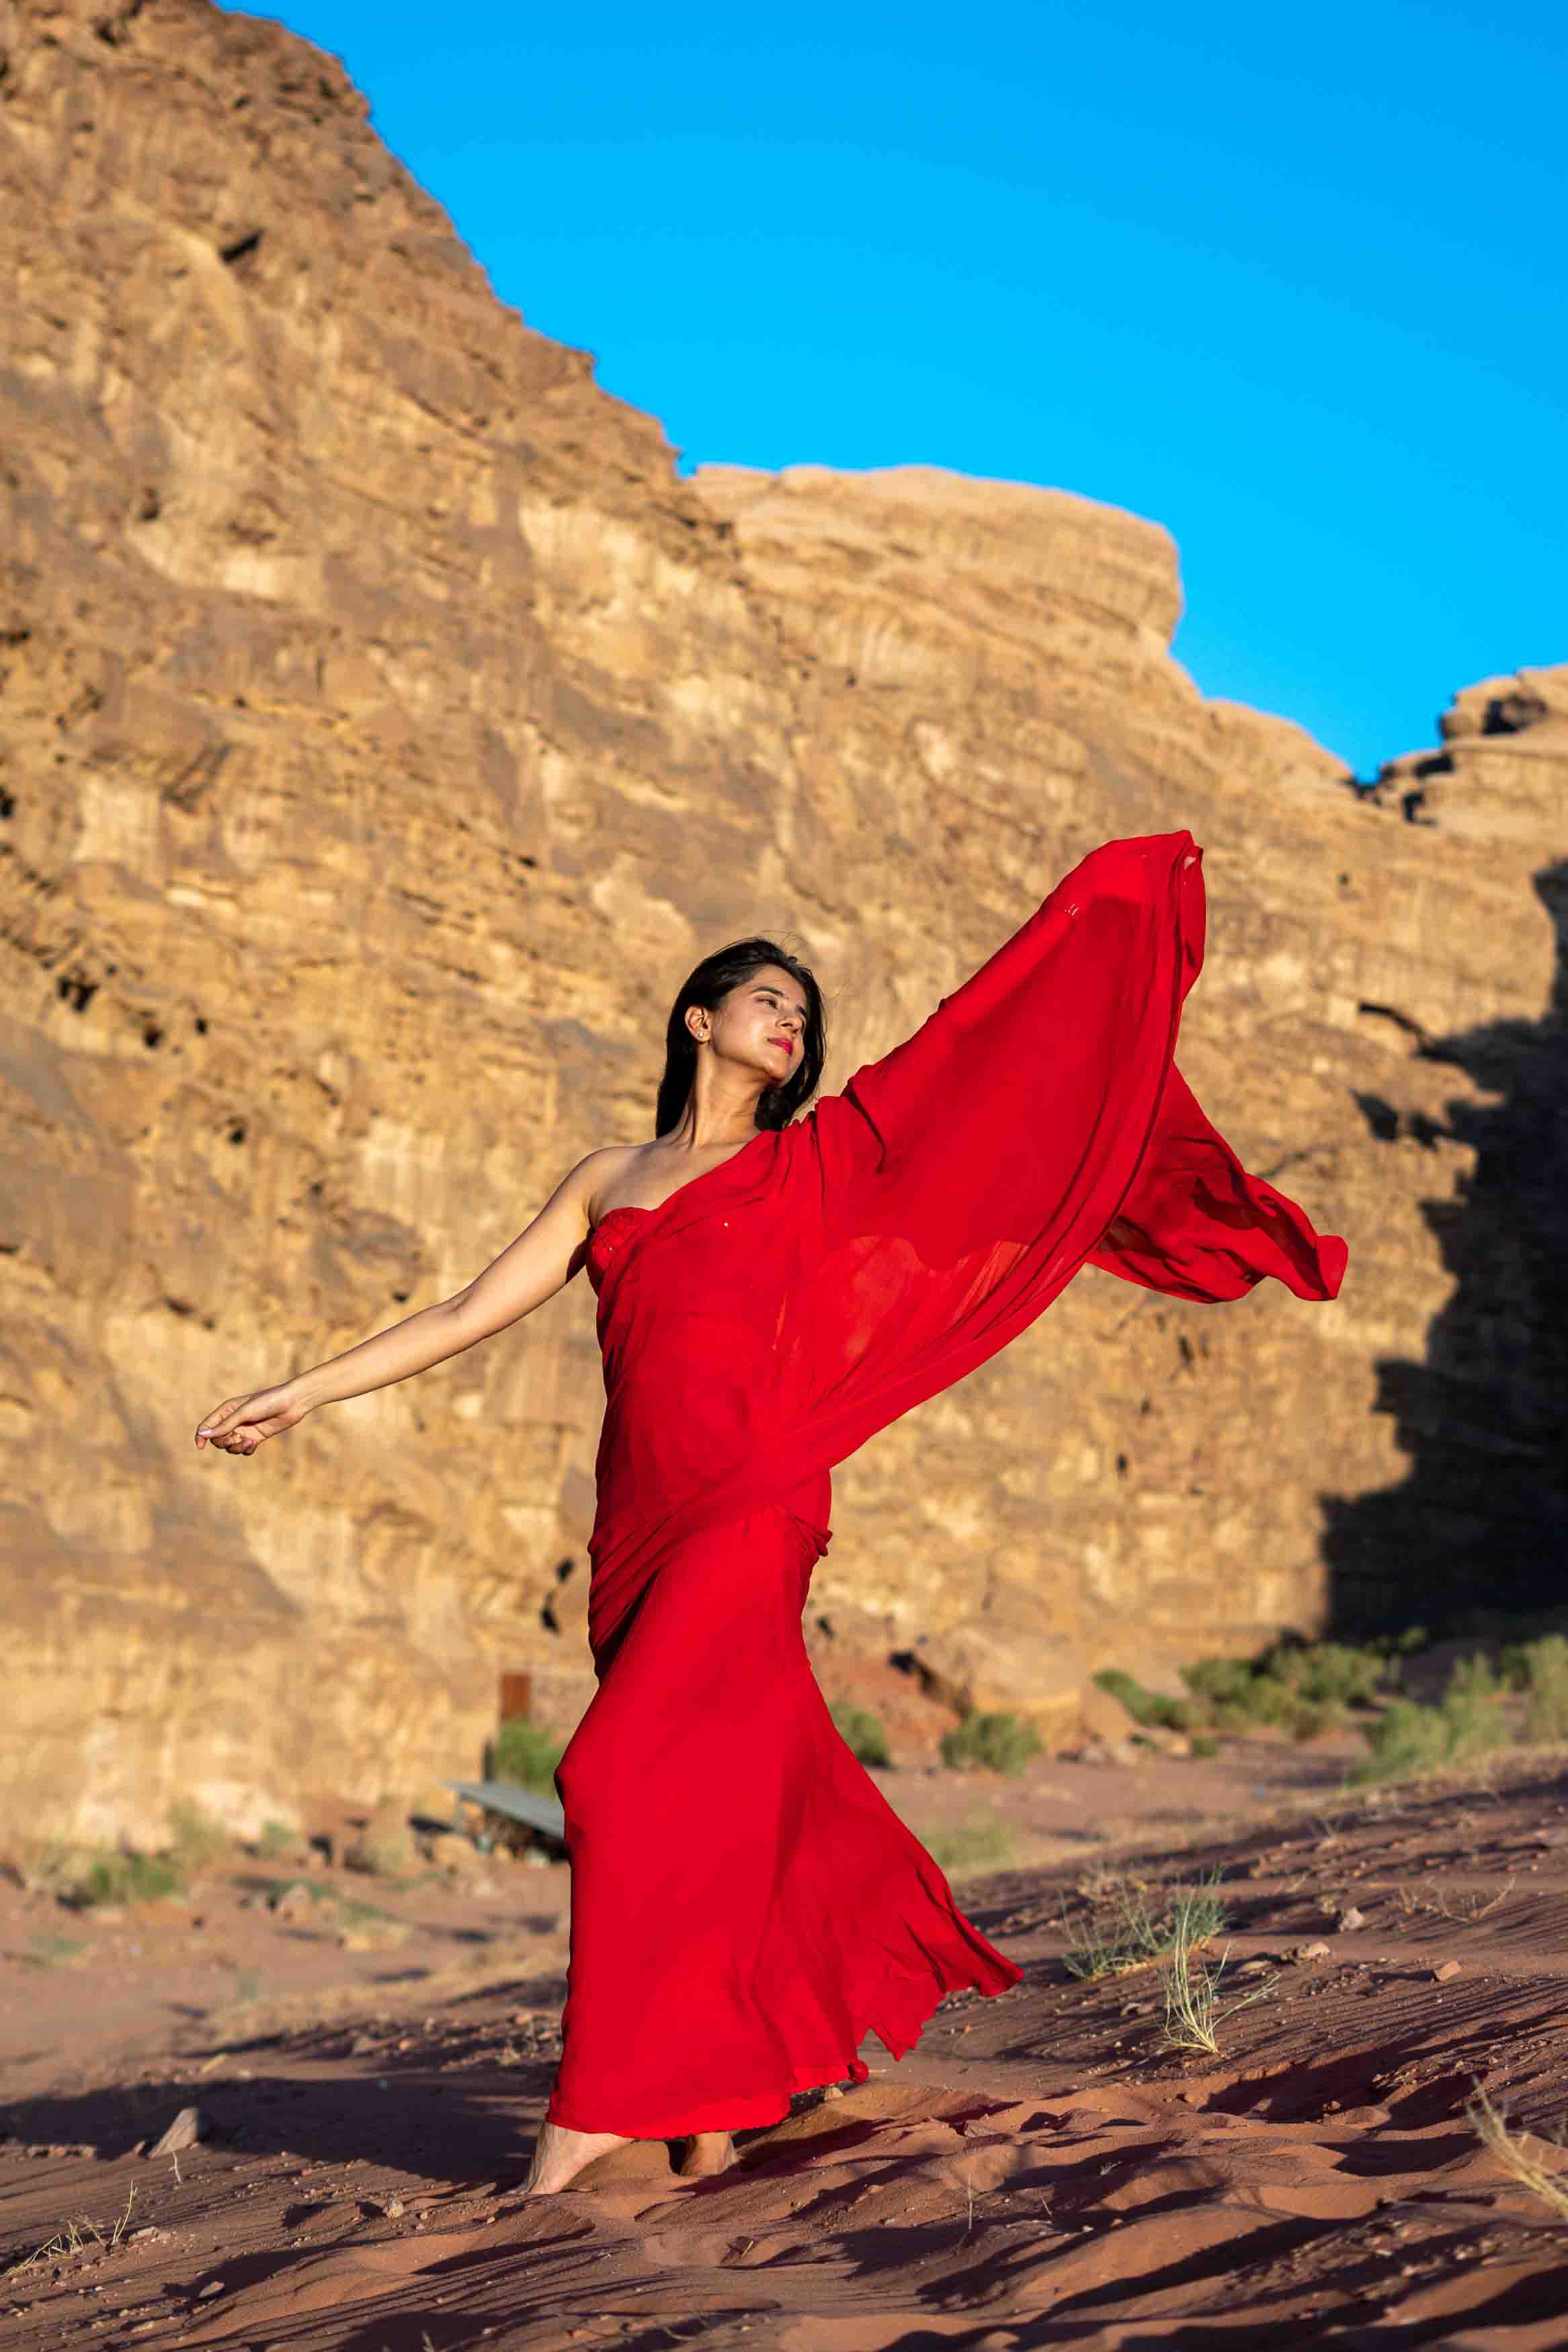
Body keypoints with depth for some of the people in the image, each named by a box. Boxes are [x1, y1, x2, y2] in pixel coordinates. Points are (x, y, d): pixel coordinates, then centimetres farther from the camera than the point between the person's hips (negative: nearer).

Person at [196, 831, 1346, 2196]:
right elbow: (469, 1315, 16)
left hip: (751, 1506, -3)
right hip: (642, 1516, 3)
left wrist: (1105, 911, 16)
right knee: (734, 1787, 5)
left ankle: (612, 2096, -6)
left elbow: (971, 1056, 14)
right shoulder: (605, 1184, 18)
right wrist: (310, 1390, 11)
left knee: (638, 1778, -13)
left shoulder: (806, 1163, 13)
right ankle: (729, 2090, 20)